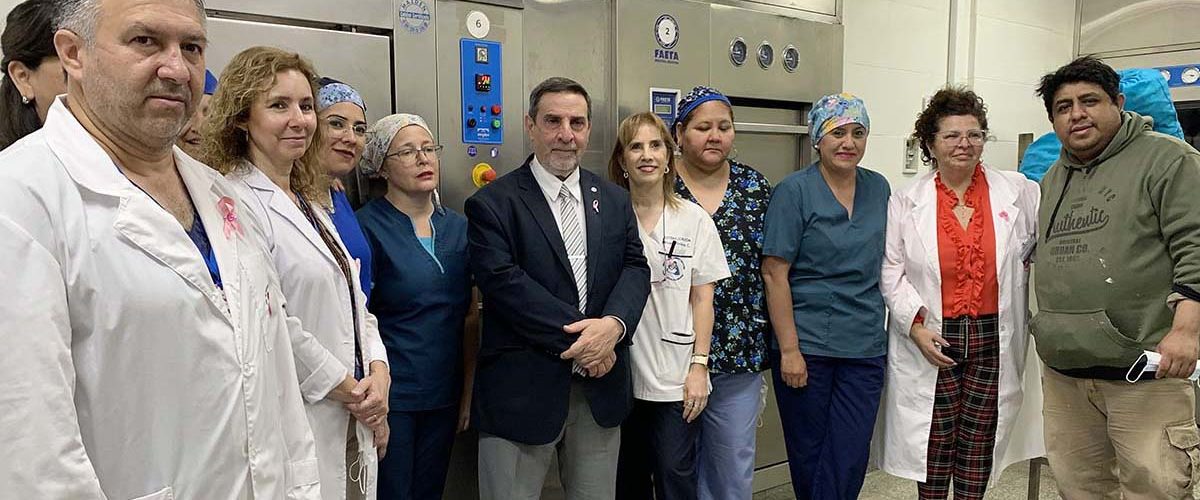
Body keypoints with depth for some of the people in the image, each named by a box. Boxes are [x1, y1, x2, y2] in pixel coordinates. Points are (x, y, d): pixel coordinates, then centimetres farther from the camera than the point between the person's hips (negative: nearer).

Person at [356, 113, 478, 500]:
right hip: (389, 393, -5)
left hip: (445, 395, 5)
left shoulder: (457, 227, 6)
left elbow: (470, 316, 9)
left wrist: (469, 390, 8)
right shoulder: (367, 227, -10)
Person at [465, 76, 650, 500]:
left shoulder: (614, 200, 12)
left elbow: (635, 268, 4)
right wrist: (579, 337, -17)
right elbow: (504, 283, -15)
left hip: (601, 386, 5)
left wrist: (613, 324, -16)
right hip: (522, 391, -4)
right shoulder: (492, 204, -5)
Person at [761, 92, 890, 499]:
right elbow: (775, 274, -11)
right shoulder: (794, 191, -7)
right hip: (806, 346, -4)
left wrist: (887, 334, 12)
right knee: (809, 454, 9)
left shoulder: (879, 188, 8)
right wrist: (789, 349, -14)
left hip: (865, 348, 4)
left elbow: (885, 265, 17)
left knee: (850, 458, 1)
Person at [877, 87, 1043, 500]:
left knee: (978, 447, 10)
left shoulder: (1017, 191, 2)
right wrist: (915, 323, -11)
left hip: (993, 338, 1)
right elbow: (891, 272, -1)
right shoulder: (907, 202, 0)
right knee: (934, 446, 5)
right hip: (931, 341, -1)